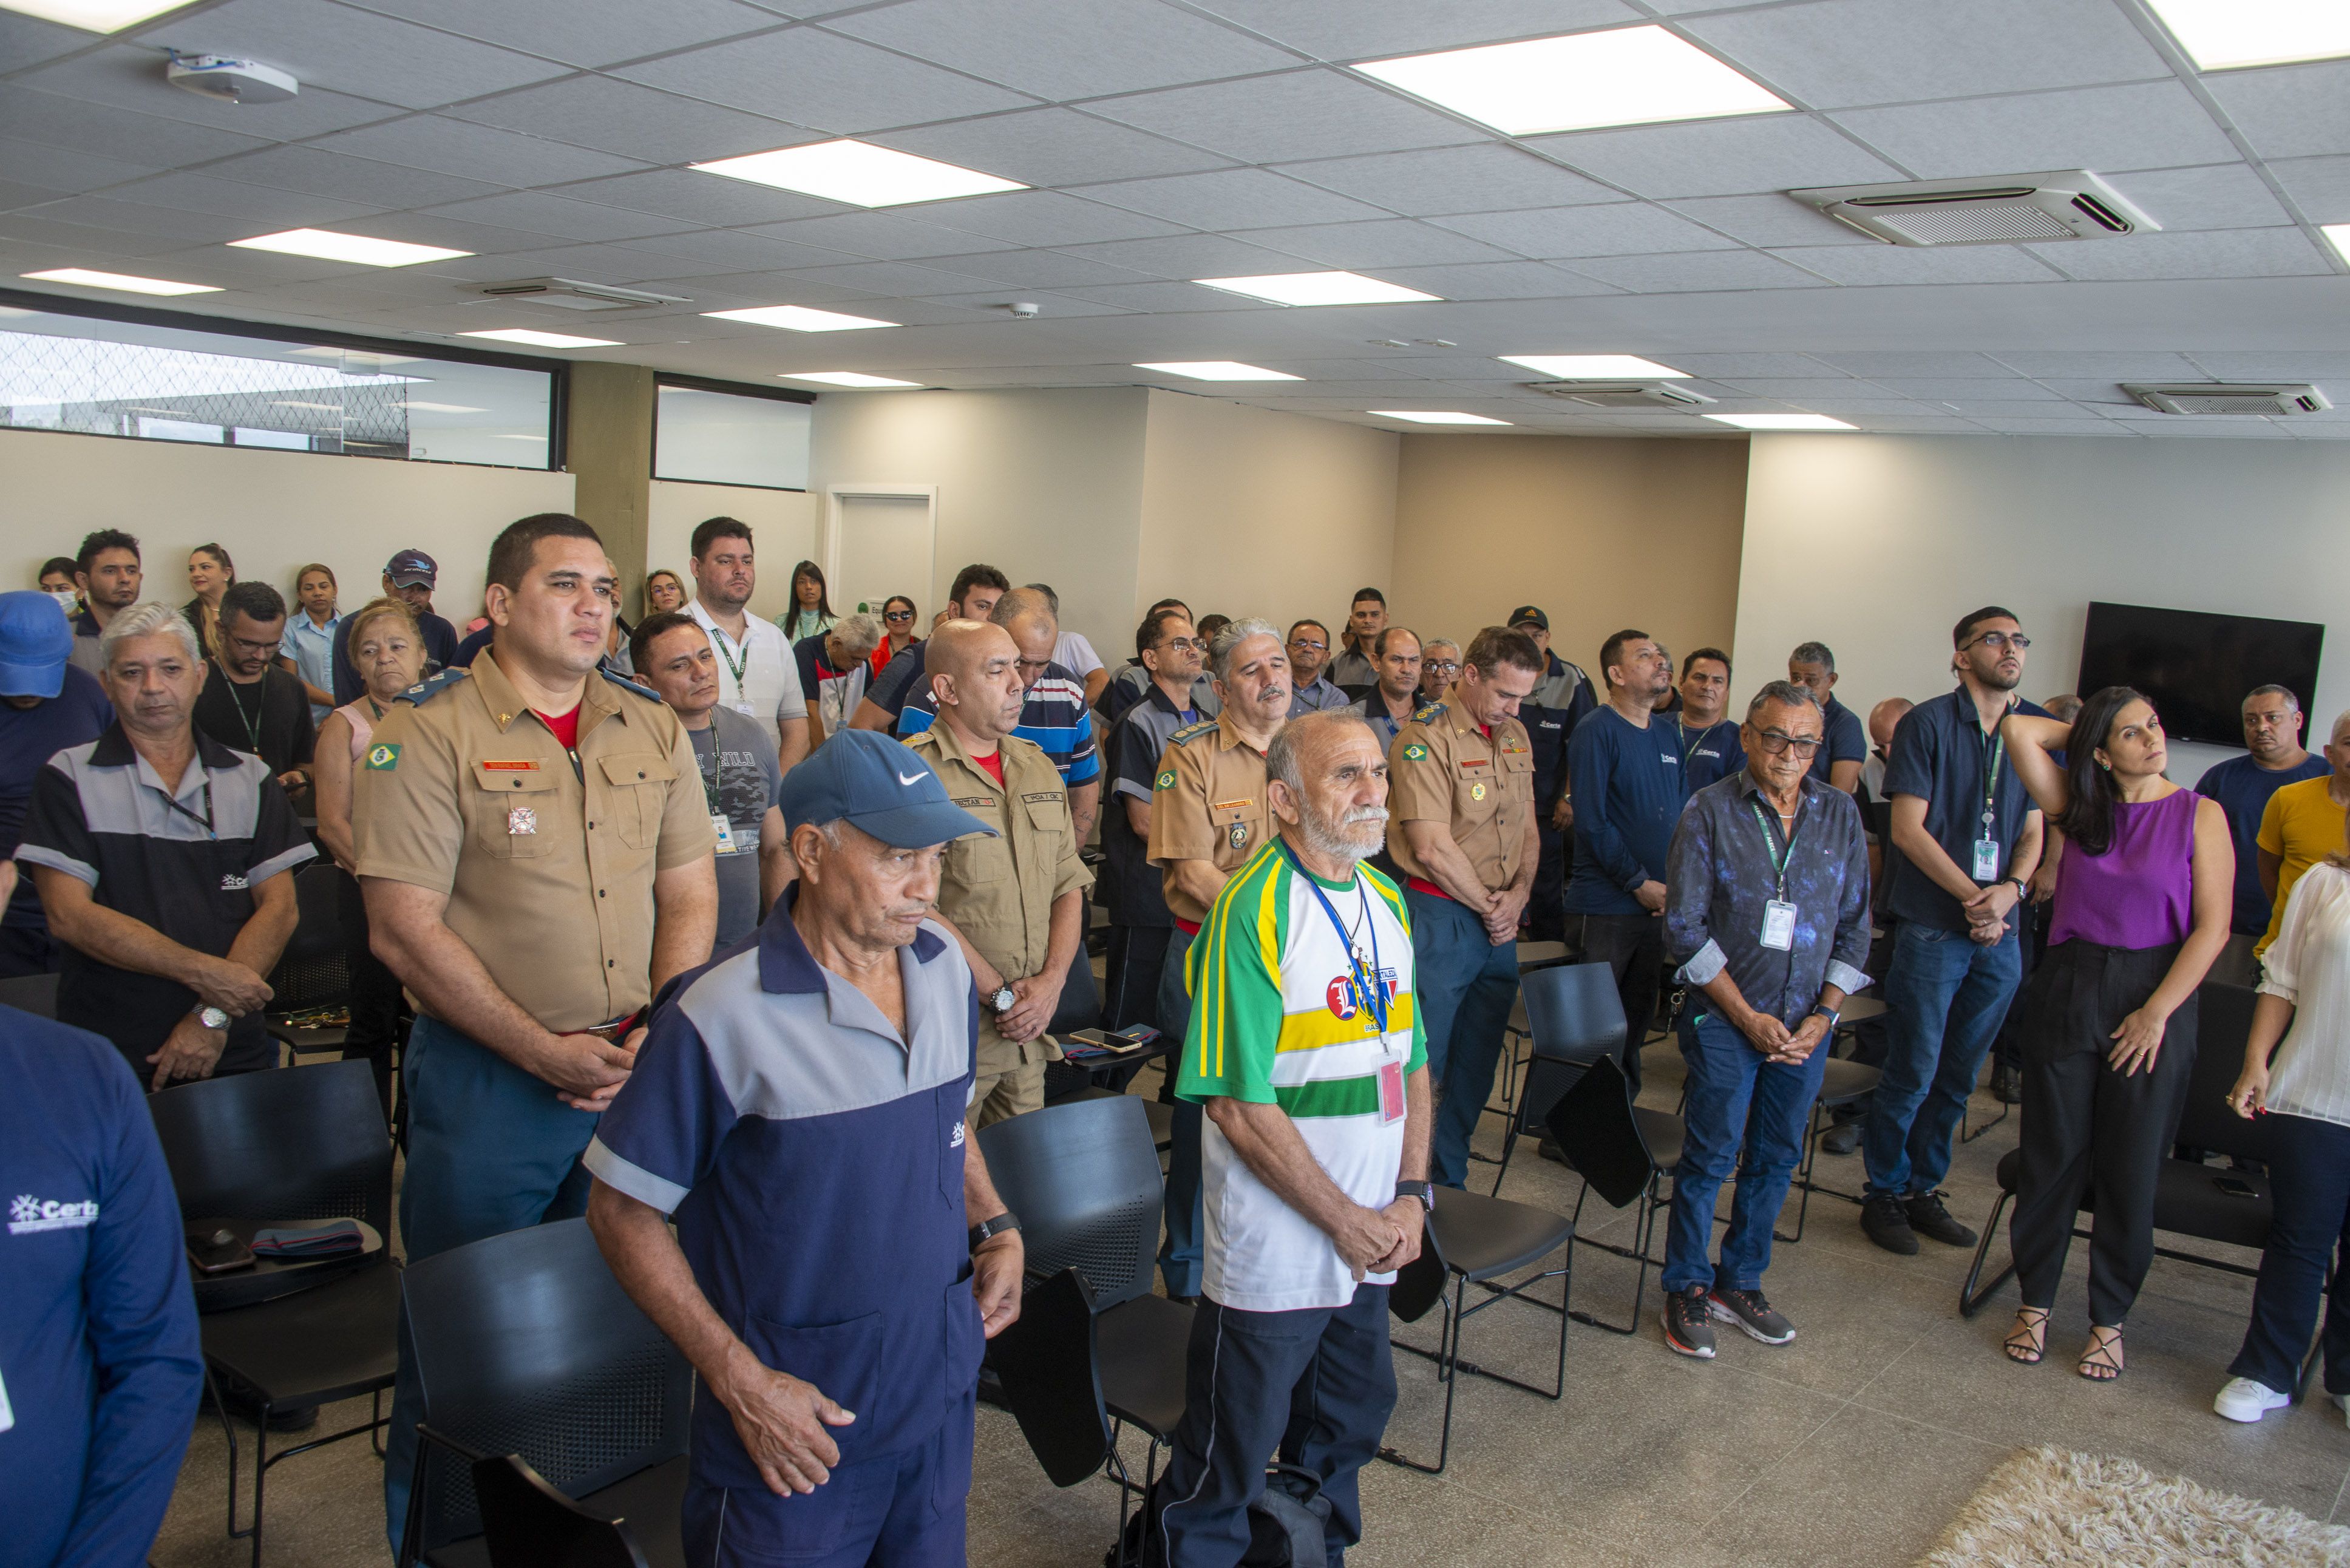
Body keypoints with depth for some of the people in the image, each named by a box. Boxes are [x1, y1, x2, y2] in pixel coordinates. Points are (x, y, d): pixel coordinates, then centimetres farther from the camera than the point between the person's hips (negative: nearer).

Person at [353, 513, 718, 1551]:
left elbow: (690, 895, 7)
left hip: (637, 1068, 5)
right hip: (486, 1077, -4)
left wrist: (657, 1035, -7)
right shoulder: (430, 733, -10)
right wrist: (547, 1054, -16)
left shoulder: (653, 731, 5)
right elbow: (405, 930, -14)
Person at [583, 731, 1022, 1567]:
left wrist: (996, 1228, 1)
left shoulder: (945, 966, -2)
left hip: (941, 1396, 6)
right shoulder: (722, 1019, -22)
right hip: (797, 1429, -6)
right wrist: (740, 1380, -16)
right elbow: (621, 1213, -14)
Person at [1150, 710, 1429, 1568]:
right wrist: (1347, 1221, -14)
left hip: (1370, 1244, 7)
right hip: (1275, 1255, -7)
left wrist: (1411, 1195, 1)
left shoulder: (1388, 899, 5)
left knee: (1347, 1427, 24)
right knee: (1227, 1462, 9)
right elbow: (1240, 1104, -21)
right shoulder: (1252, 911, -19)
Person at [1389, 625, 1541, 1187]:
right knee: (1421, 1063, -3)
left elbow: (1527, 828, 16)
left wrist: (1518, 894, -1)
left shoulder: (1516, 736, 11)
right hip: (1441, 915, -7)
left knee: (1477, 1062, 14)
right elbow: (1433, 849, -18)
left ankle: (1450, 1184, 26)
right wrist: (1487, 906, -8)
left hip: (1500, 920, 8)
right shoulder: (1425, 739, -13)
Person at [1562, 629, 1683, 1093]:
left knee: (1638, 1017, 15)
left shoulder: (1666, 733, 11)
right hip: (1605, 908, -6)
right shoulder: (1597, 731, -10)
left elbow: (1680, 812, 15)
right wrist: (1641, 883, -15)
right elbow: (1592, 821, -15)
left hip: (1658, 904, 7)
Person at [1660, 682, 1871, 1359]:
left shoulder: (1840, 814, 4)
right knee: (1710, 1157, 0)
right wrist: (1747, 1016, -11)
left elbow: (1854, 926, 8)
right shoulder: (1711, 810, -6)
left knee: (1776, 1158, 12)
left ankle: (1741, 1282, 28)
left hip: (1806, 1025, 4)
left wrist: (1824, 1016, -3)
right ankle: (1687, 1287, 16)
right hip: (1725, 1020, -4)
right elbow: (1686, 926, -8)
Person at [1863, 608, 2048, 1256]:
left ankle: (1924, 1187, 27)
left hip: (2000, 934, 5)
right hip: (1933, 928, -5)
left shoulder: (2035, 731, 10)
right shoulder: (1928, 723, -6)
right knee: (1912, 1073, 1)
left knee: (1959, 1076, 12)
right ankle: (1884, 1193, 17)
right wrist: (1972, 896, -14)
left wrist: (2011, 888, -7)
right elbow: (1909, 828, -10)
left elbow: (2033, 831, 12)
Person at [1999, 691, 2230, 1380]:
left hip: (2157, 994, -1)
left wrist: (2156, 1013, -11)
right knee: (2053, 1156, 7)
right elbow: (2018, 731, -5)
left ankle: (2109, 1318, 22)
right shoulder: (2080, 807, 4)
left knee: (2130, 1170, 6)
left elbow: (2212, 927, -6)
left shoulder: (2199, 814, -2)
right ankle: (2035, 1301, 22)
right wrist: (2081, 730, 7)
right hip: (2069, 991, 2)